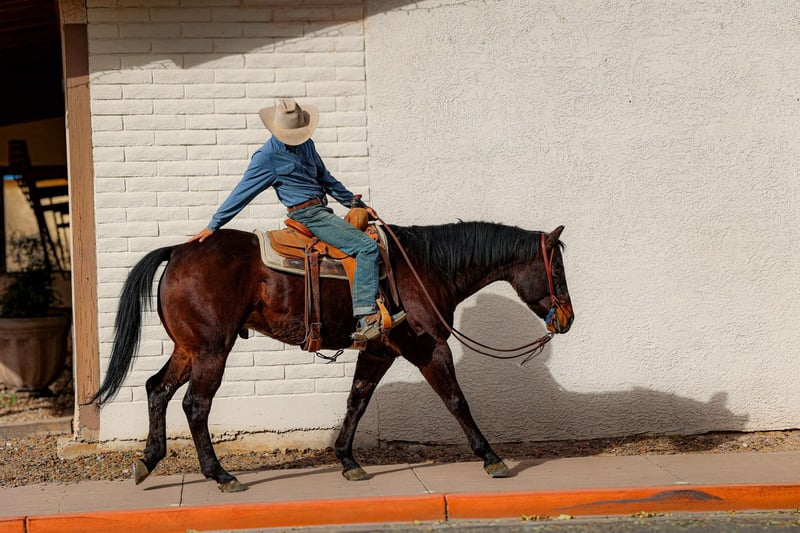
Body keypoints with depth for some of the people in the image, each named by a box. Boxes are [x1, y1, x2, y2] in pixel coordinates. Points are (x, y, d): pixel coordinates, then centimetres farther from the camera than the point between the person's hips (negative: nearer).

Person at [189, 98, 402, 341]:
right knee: (367, 246, -22)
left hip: (321, 210, 9)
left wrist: (355, 202, 25)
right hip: (309, 215, -9)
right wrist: (213, 225, -6)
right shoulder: (267, 156, -10)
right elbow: (242, 192, -7)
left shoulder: (306, 144, 12)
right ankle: (366, 319, -31)